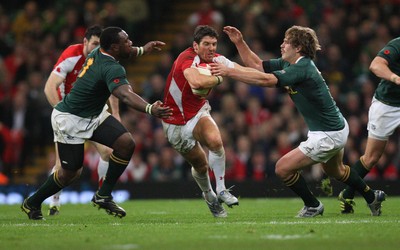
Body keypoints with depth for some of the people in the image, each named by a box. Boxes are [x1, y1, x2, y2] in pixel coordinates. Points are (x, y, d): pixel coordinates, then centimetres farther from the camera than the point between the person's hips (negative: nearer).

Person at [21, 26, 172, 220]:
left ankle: (103, 196, 2)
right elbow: (125, 95, -48)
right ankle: (32, 203, 24)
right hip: (70, 119, -9)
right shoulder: (111, 68, -30)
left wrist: (141, 50, 25)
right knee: (70, 173, 0)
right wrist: (150, 110, -62)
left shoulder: (99, 52, -3)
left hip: (94, 115, 9)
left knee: (126, 143, -9)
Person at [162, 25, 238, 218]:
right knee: (201, 165, 6)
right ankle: (208, 195, 38)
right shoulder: (187, 58, -27)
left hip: (198, 112, 3)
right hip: (175, 121, -3)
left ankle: (221, 190, -14)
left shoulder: (217, 60, -6)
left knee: (215, 140, -29)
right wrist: (218, 78, -32)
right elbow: (196, 82, -48)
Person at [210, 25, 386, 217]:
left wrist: (229, 72, -35)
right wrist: (239, 42, -5)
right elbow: (257, 65, 6)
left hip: (328, 136, -11)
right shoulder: (288, 64, 1)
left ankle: (313, 206, 11)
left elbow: (265, 80, -36)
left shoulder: (302, 69, -26)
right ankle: (372, 197, 52)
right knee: (335, 170, 34)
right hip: (336, 128, 11)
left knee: (283, 169, -9)